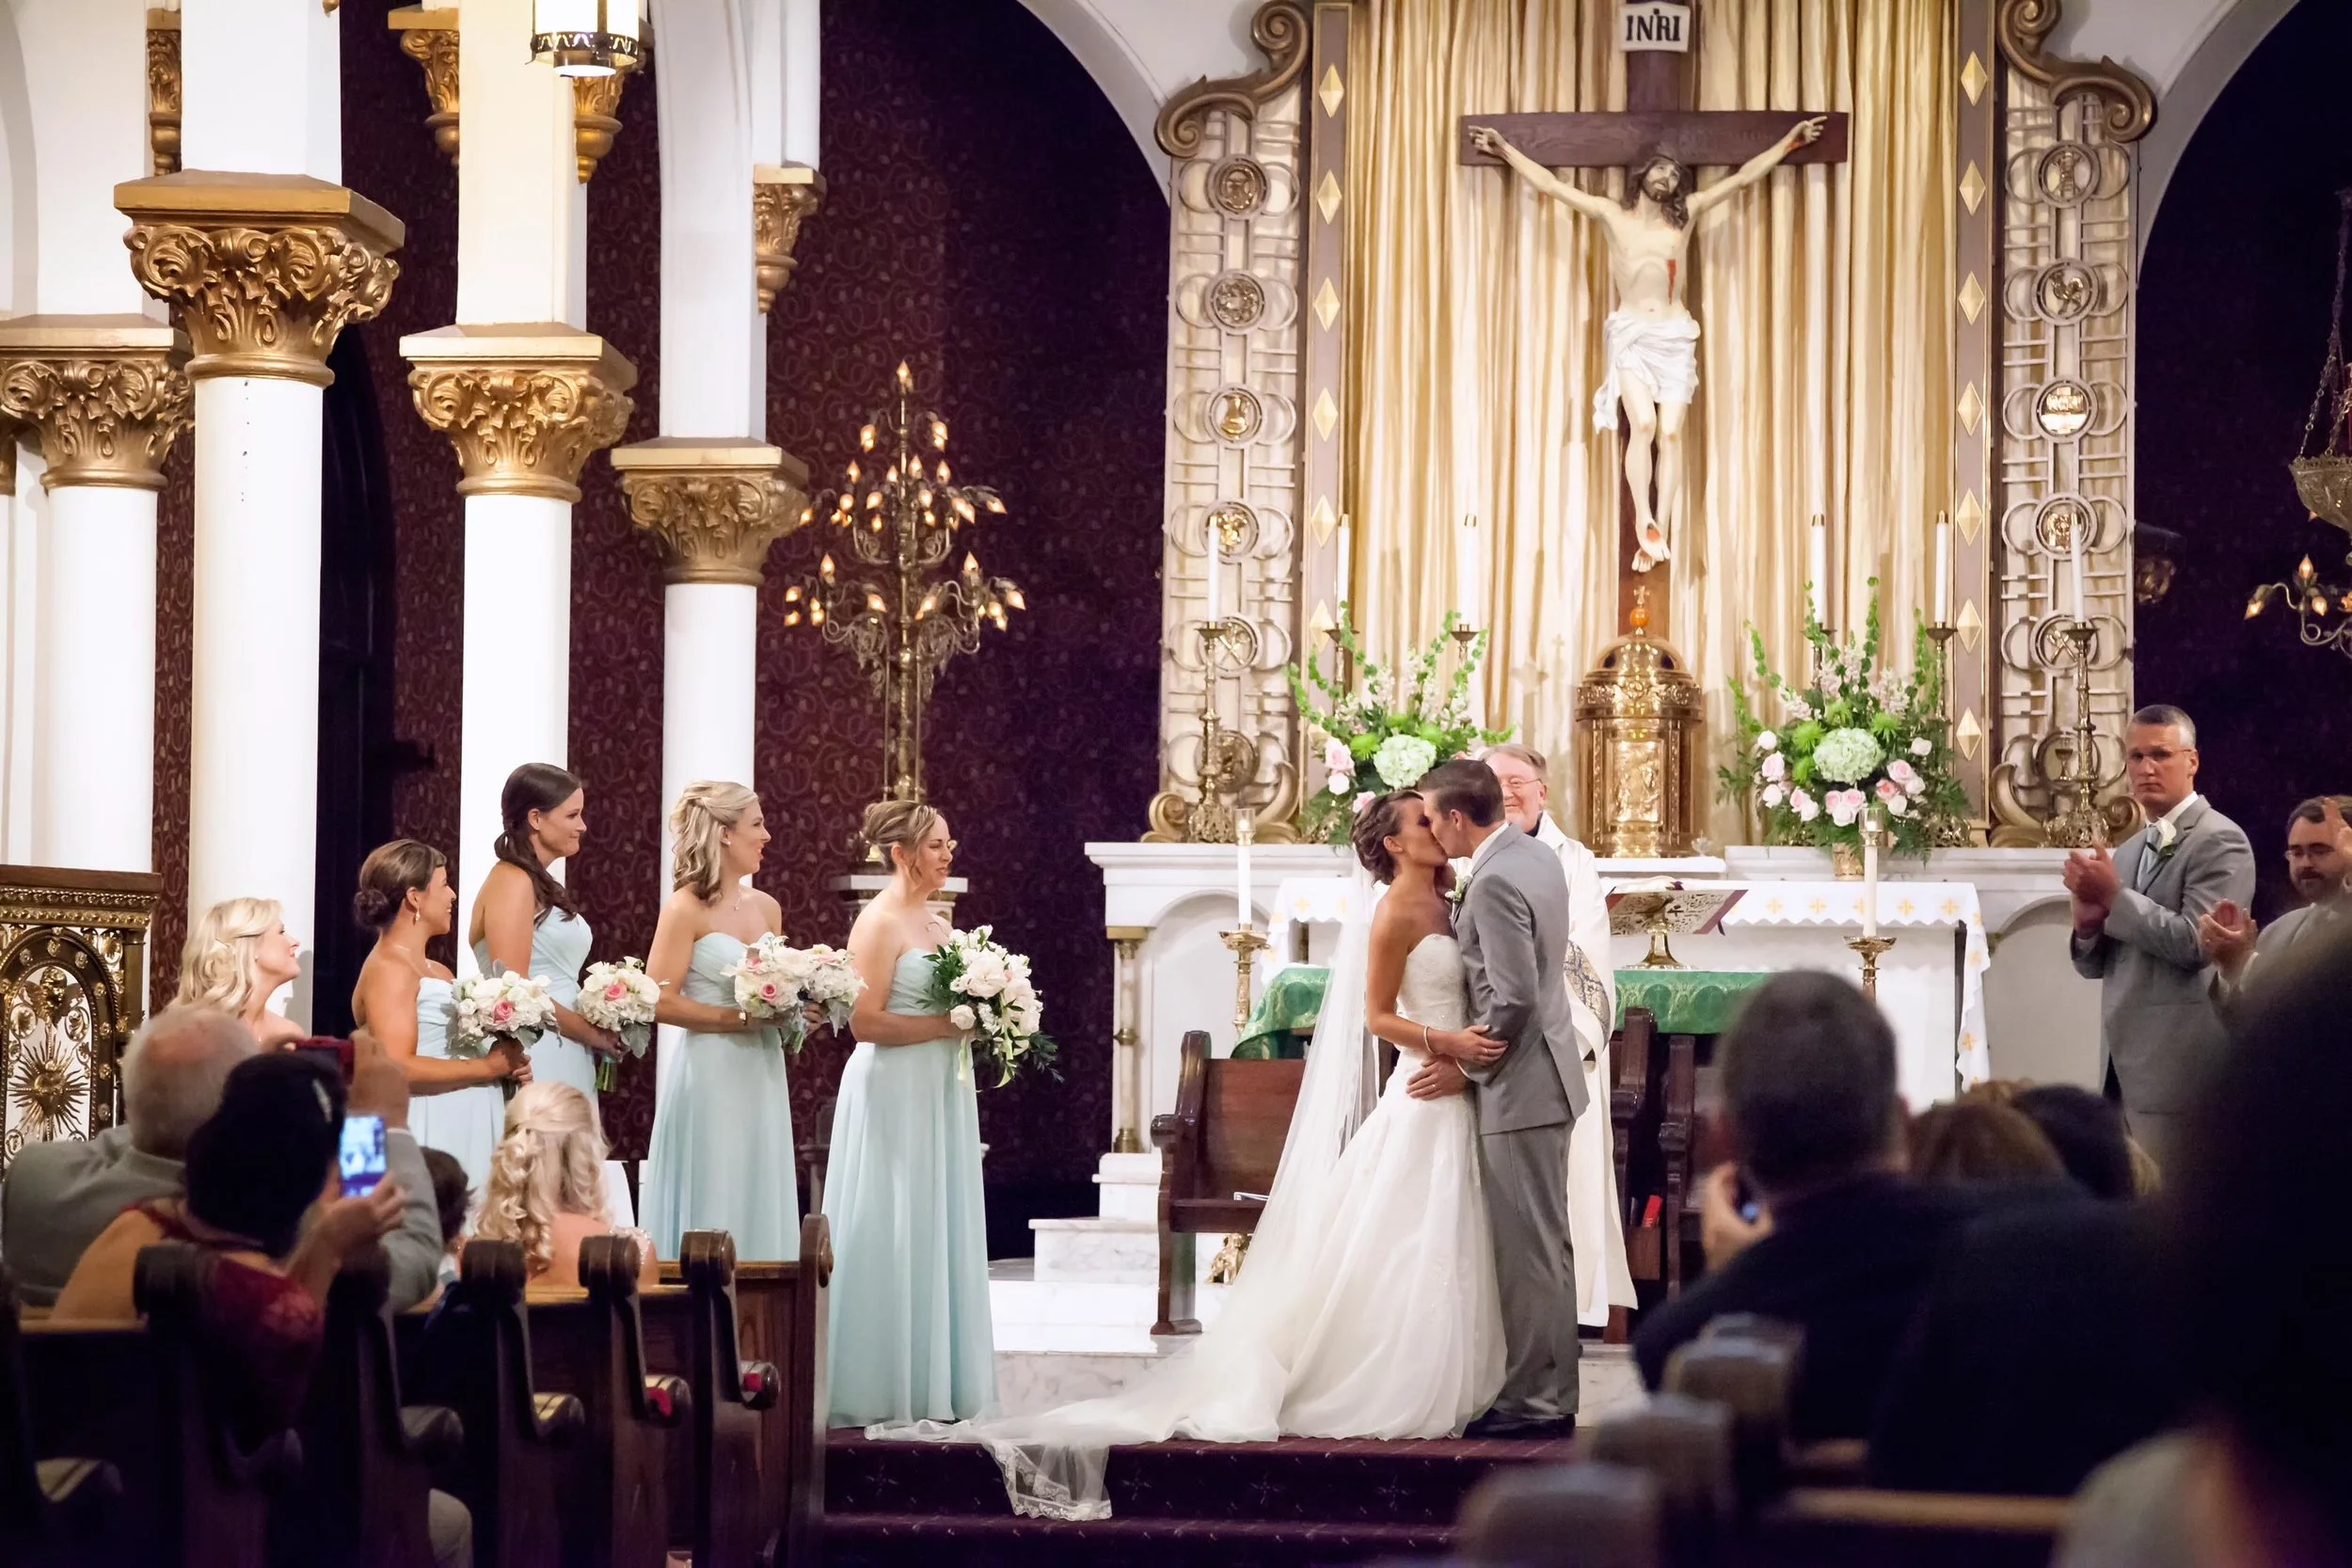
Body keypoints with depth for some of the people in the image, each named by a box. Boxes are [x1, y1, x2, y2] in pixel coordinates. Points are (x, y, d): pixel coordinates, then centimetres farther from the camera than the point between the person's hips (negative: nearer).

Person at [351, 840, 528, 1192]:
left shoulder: (438, 973, 19)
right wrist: (488, 1066, -13)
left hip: (467, 1135, 9)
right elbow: (399, 1068, -20)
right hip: (431, 1140, -9)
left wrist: (508, 1064, 6)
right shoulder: (388, 970, -9)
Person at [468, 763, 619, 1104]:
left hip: (565, 1060, 9)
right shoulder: (511, 882, -10)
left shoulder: (541, 885, 18)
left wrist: (596, 1030, 3)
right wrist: (592, 1033, -8)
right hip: (538, 1060, -9)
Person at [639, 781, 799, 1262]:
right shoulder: (686, 909, -7)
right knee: (711, 1207, -3)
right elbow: (661, 1001, -14)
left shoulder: (766, 908, 13)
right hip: (709, 1073, -6)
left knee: (759, 1208, 6)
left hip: (761, 1075, 7)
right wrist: (741, 1018, -16)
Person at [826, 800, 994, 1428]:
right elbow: (865, 1022, -18)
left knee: (941, 1231, 8)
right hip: (895, 1093, -9)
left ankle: (935, 1383, 12)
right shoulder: (879, 923, -11)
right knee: (893, 1238, -5)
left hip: (942, 1092, 9)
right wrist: (945, 1024, -17)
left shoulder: (937, 923, 15)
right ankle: (885, 1387, 0)